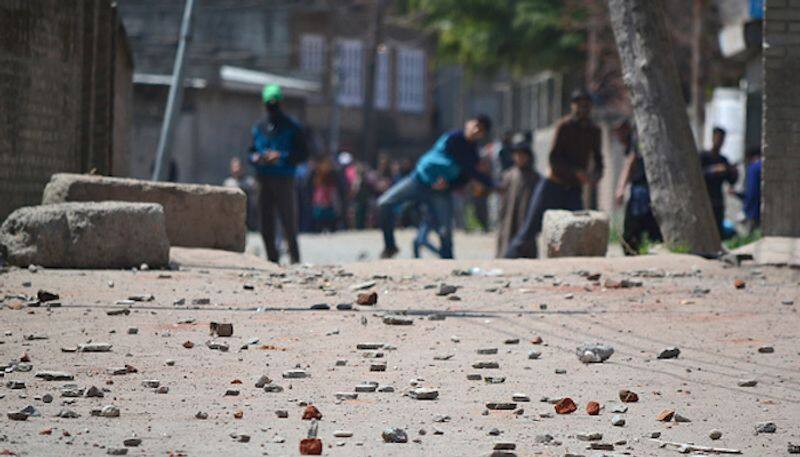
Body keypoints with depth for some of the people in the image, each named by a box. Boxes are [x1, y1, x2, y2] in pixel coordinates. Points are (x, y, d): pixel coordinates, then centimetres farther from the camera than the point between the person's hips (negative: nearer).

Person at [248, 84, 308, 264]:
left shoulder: (291, 126, 1)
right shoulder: (259, 126, 15)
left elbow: (303, 153, -1)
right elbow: (252, 150, 23)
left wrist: (282, 157, -14)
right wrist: (255, 158, -1)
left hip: (284, 179, -5)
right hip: (264, 180, 5)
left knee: (288, 220, -8)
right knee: (266, 223, 5)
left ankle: (294, 257, -5)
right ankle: (272, 257, 12)